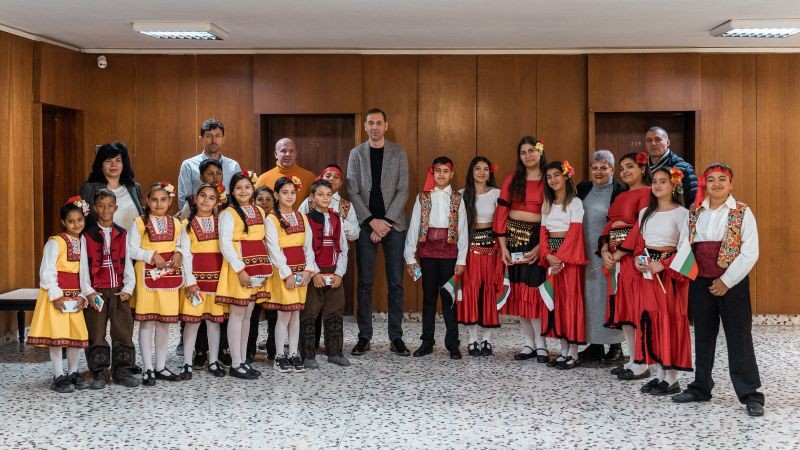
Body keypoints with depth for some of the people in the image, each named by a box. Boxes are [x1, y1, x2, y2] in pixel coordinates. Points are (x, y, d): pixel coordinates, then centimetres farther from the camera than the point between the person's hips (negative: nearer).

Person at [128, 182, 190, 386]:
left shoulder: (175, 223, 9)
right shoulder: (139, 223, -3)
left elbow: (184, 243, 11)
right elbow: (132, 249, -8)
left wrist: (179, 253, -9)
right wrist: (152, 255, -18)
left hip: (169, 276, 4)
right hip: (147, 275, -4)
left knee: (164, 322, 10)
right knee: (147, 322, 0)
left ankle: (160, 366, 20)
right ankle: (148, 369, 8)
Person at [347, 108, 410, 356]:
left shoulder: (398, 152, 5)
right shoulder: (356, 154, 6)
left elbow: (403, 191, -1)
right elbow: (353, 192, 1)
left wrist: (386, 221, -11)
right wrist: (372, 221, -10)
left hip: (393, 224, 0)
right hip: (366, 224, 0)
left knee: (396, 282, 2)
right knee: (365, 282, 3)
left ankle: (396, 337, 8)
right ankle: (364, 336, 10)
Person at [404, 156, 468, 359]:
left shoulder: (457, 199, 5)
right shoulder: (422, 198, 6)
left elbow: (463, 230, 2)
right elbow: (413, 227, 3)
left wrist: (461, 260, -4)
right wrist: (410, 257, -3)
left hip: (449, 253, -1)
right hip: (428, 252, 1)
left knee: (449, 297, 1)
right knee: (429, 297, 7)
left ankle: (453, 344, 8)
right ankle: (427, 342, 14)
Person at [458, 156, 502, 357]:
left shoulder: (496, 194, 5)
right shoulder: (462, 194, 6)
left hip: (491, 245, 0)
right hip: (470, 245, 0)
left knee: (490, 290, 0)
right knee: (471, 288, -4)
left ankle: (487, 340, 8)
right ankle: (472, 340, 3)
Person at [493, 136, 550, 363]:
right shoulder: (512, 180, 8)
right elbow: (501, 213, 4)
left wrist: (540, 247, -13)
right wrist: (502, 246, -3)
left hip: (537, 238, -3)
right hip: (514, 236, 4)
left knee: (533, 290, -8)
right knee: (518, 291, 5)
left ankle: (540, 344, 2)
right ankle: (529, 343, 14)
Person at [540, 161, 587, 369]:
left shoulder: (575, 202, -3)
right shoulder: (547, 203, 14)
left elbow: (575, 232, -11)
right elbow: (543, 232, 7)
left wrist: (561, 257, -19)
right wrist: (548, 255, -10)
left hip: (569, 253, -6)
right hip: (551, 255, 6)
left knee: (571, 297, -6)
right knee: (556, 298, 5)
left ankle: (574, 353, -2)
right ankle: (564, 350, 12)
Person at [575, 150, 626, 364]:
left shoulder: (621, 191, -8)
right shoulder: (583, 189, 10)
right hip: (586, 254, 6)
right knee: (590, 296, 9)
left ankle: (615, 346, 11)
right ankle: (595, 345, 19)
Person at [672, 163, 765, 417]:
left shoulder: (742, 212, -4)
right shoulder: (694, 213, 8)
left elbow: (750, 253, -8)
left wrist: (726, 280, -12)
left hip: (732, 282, -4)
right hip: (701, 282, 4)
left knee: (739, 336, -3)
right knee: (703, 335, 11)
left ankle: (750, 394, 3)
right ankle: (701, 387, 23)